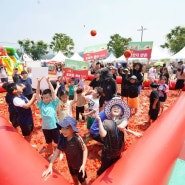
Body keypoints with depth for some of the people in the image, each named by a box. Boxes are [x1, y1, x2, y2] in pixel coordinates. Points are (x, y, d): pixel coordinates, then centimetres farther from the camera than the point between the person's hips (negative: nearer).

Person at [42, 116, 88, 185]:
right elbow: (57, 151, -16)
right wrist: (50, 166, -20)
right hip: (70, 163, 5)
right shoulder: (62, 137, -23)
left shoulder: (77, 139, -36)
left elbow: (85, 150, -22)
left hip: (79, 164, -5)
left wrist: (83, 165, -25)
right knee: (74, 177, 33)